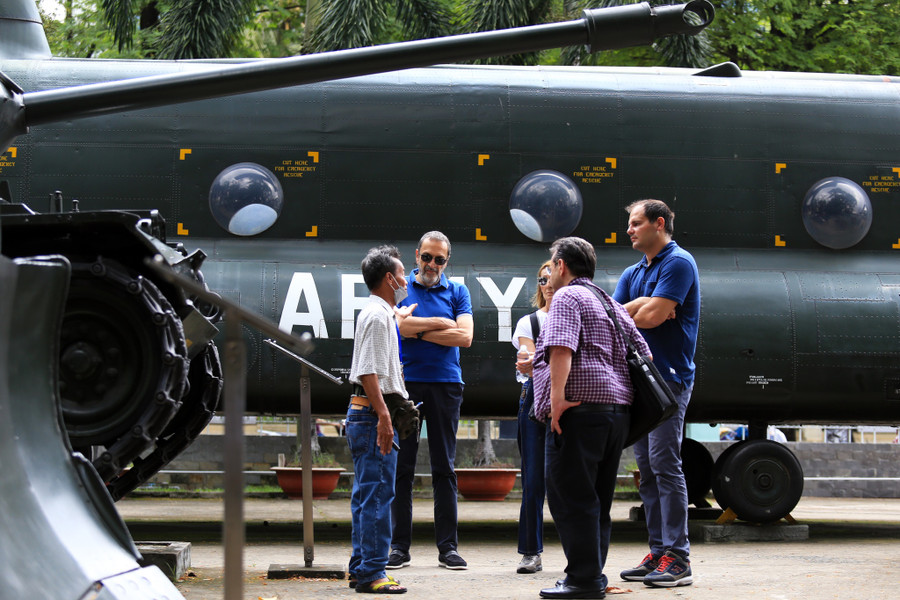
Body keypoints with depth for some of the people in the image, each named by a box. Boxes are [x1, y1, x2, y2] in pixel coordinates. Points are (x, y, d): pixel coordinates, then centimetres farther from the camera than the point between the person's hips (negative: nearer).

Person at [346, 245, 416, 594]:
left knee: (366, 494, 13)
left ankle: (360, 568, 19)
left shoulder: (382, 313, 20)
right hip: (373, 412, -11)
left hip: (364, 413, 11)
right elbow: (368, 372, -21)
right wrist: (383, 415, -25)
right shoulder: (377, 315, -13)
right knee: (378, 493, -11)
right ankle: (372, 573, -11)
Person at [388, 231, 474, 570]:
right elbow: (401, 324, -11)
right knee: (401, 466, 0)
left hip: (445, 383, 1)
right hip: (405, 382, -1)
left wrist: (419, 330, -5)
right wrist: (442, 324, -4)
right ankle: (400, 546, 5)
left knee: (444, 467, 2)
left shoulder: (457, 292, 11)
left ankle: (447, 546, 5)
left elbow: (465, 337, -4)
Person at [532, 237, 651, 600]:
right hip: (618, 407, 9)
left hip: (580, 407, -9)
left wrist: (557, 396, -24)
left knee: (570, 495, -8)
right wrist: (630, 393, 24)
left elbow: (562, 348, -20)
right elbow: (643, 352, 23)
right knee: (597, 497, 14)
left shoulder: (567, 297, -4)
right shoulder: (611, 303, 24)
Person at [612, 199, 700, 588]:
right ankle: (658, 553, 11)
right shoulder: (633, 273, 19)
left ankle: (677, 559, -13)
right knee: (647, 468, 8)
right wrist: (643, 307, -9)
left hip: (668, 377, -9)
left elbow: (652, 315, -17)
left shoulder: (678, 263, -7)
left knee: (664, 462, -13)